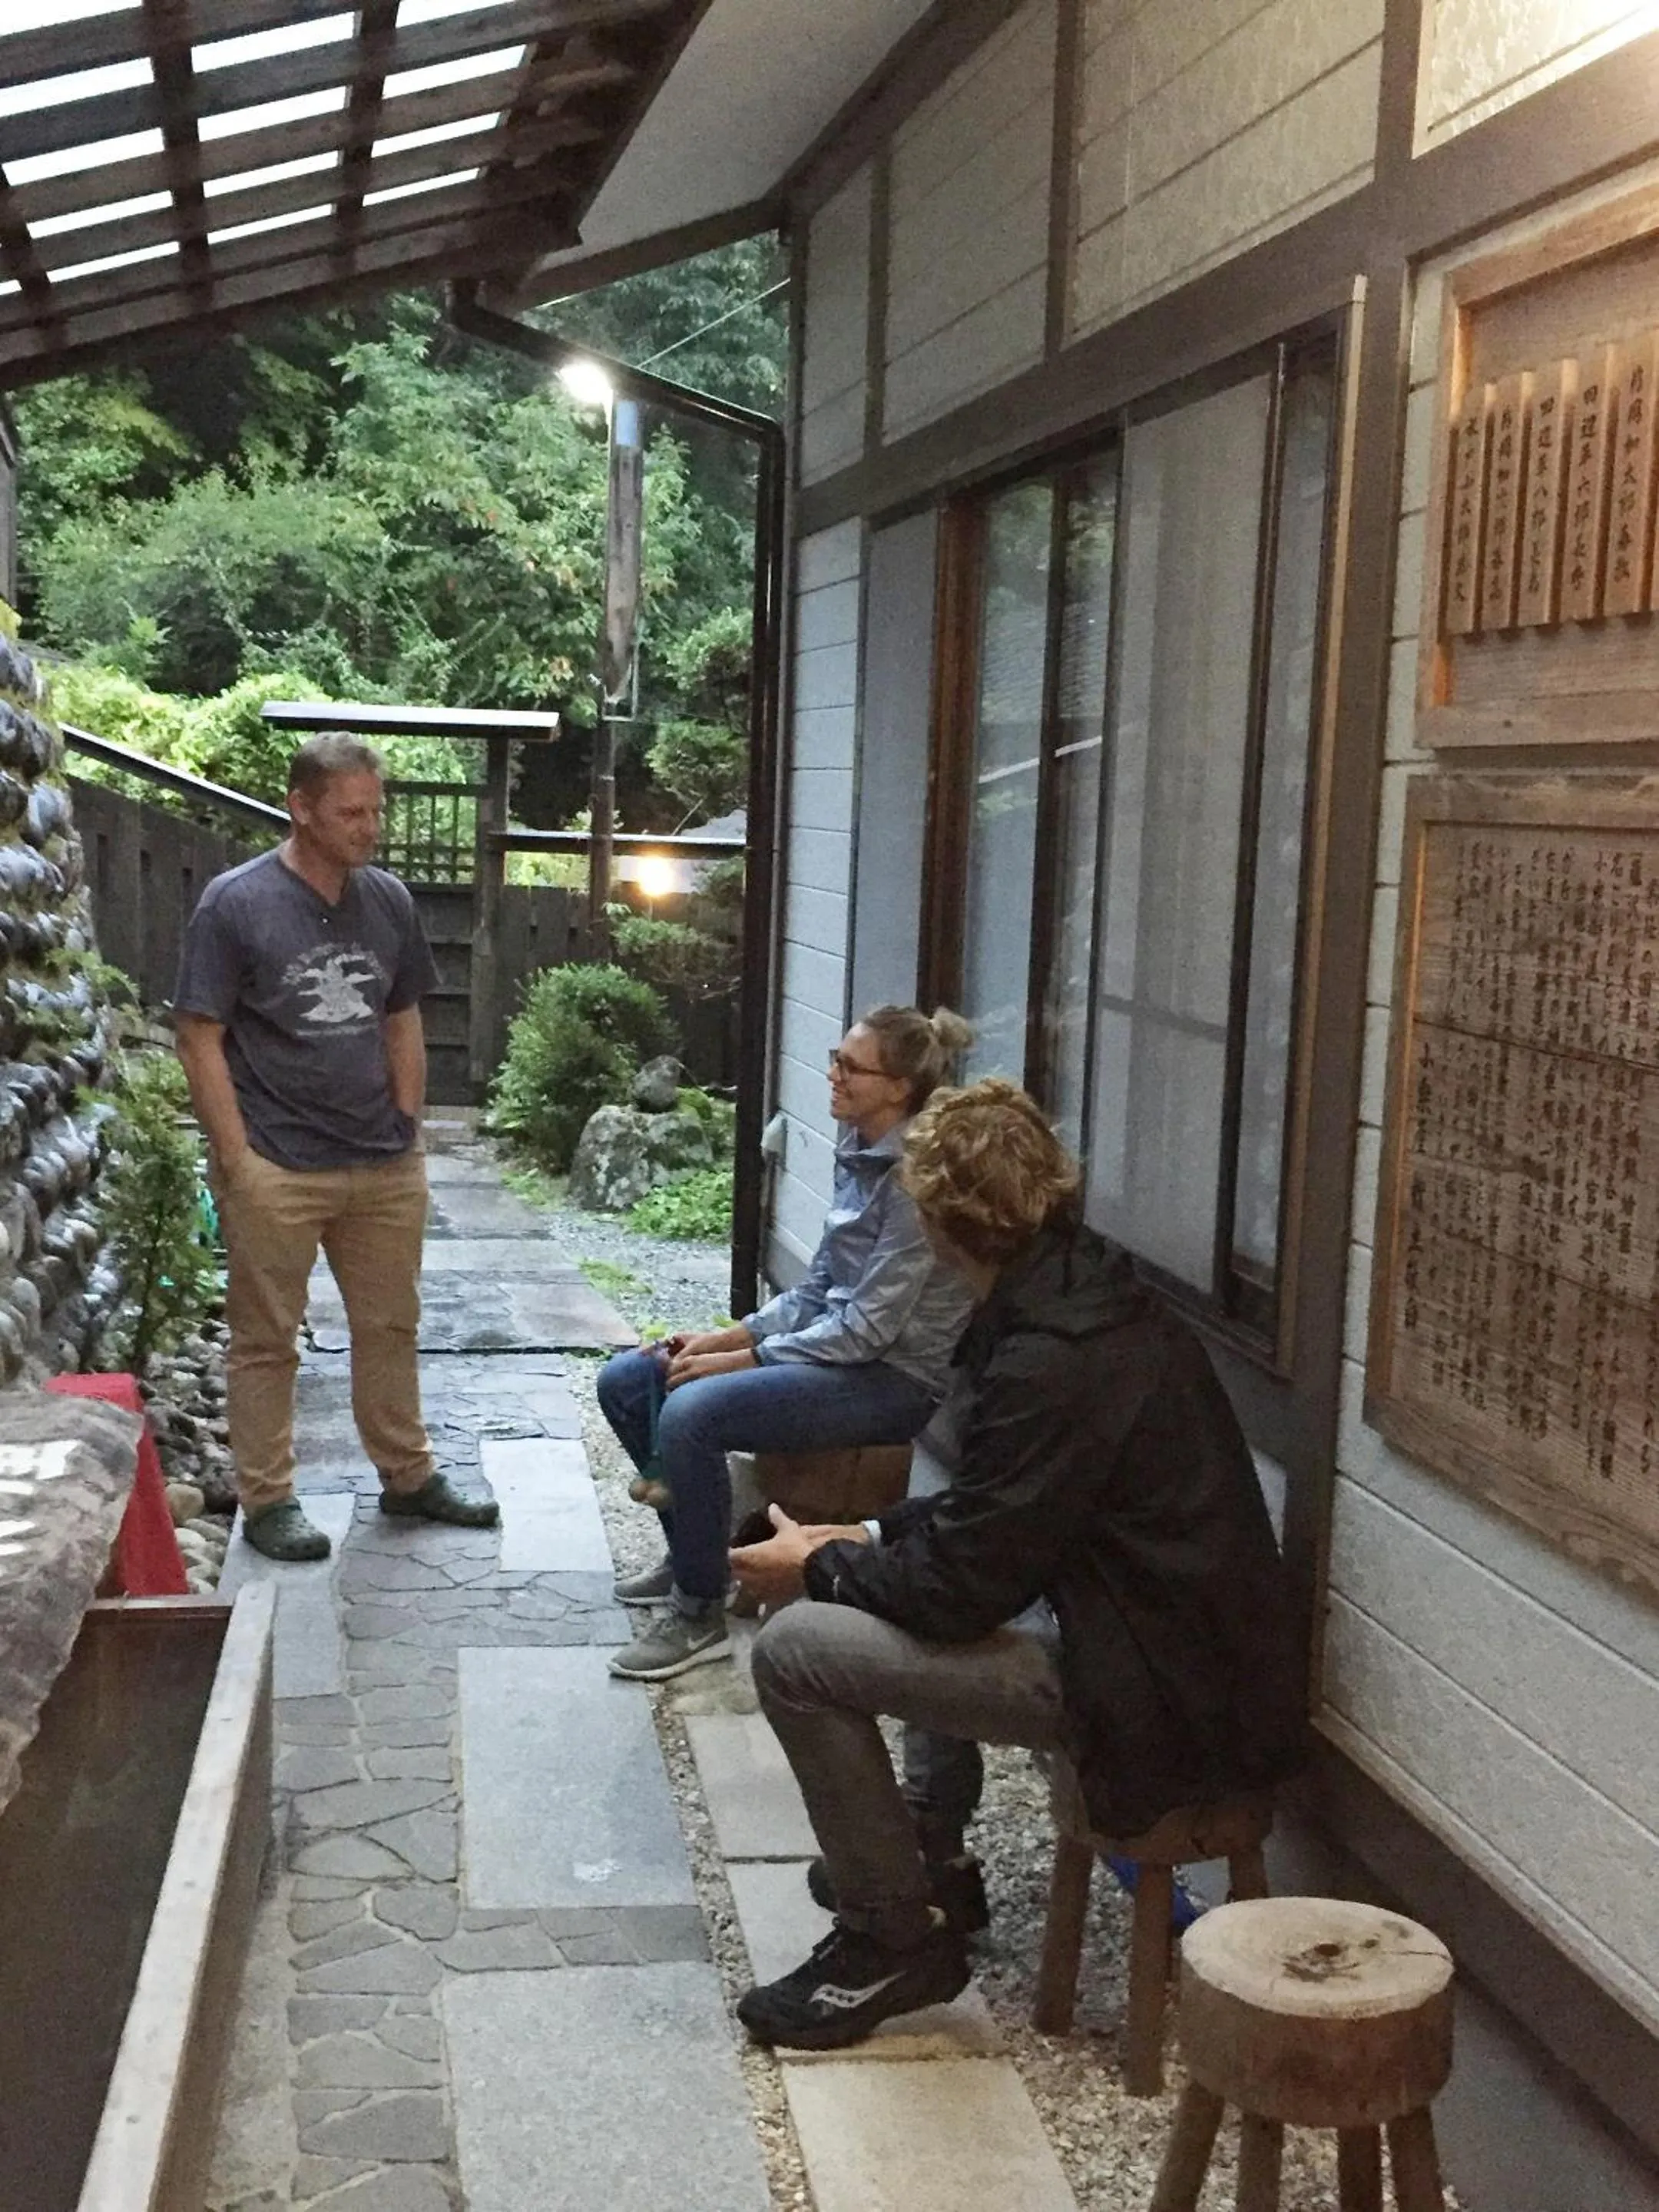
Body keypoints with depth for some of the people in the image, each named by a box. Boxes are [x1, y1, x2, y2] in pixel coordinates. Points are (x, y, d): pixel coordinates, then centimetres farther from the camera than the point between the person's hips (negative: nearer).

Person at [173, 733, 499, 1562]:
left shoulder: (388, 900, 5)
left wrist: (408, 1131, 7)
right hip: (276, 1169, -5)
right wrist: (237, 1159, -13)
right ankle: (267, 1500, 18)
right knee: (266, 1340, 7)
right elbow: (201, 1038, -10)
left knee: (390, 1325, 15)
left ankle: (408, 1475, 30)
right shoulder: (236, 903, -10)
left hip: (385, 1165, 5)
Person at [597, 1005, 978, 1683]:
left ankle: (699, 1614, -12)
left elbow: (868, 1329, -21)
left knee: (691, 1412, -29)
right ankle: (692, 1553, 21)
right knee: (626, 1381, 5)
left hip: (894, 1379, -10)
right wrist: (728, 1336, 0)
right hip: (838, 1344, 10)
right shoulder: (857, 1152, 7)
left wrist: (741, 1359, -16)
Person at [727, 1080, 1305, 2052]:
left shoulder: (1052, 1362, -24)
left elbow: (964, 1583, -20)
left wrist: (820, 1567, -3)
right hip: (1200, 1658, 10)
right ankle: (933, 1863, 33)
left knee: (795, 1650, -12)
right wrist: (871, 1539, 11)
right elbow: (998, 1514, 18)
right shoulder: (1109, 1303, 6)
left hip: (1162, 1698, -10)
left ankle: (894, 1941, 4)